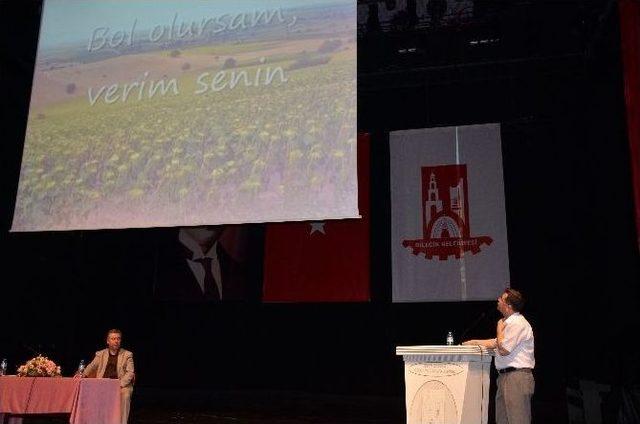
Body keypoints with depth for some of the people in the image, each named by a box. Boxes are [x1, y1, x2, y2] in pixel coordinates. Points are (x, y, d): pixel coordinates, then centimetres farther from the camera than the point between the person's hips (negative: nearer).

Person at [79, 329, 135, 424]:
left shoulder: (127, 355, 6)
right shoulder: (100, 354, 16)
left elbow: (130, 372, -2)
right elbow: (92, 366, 10)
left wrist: (120, 384, -18)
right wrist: (83, 375, -12)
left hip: (122, 385, -2)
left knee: (125, 394, -32)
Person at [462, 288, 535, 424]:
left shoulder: (518, 323, -14)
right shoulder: (509, 322, 19)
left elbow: (503, 350, -18)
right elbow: (495, 343, 29)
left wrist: (500, 328, -4)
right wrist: (473, 342, 25)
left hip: (517, 377, -10)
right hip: (505, 377, 10)